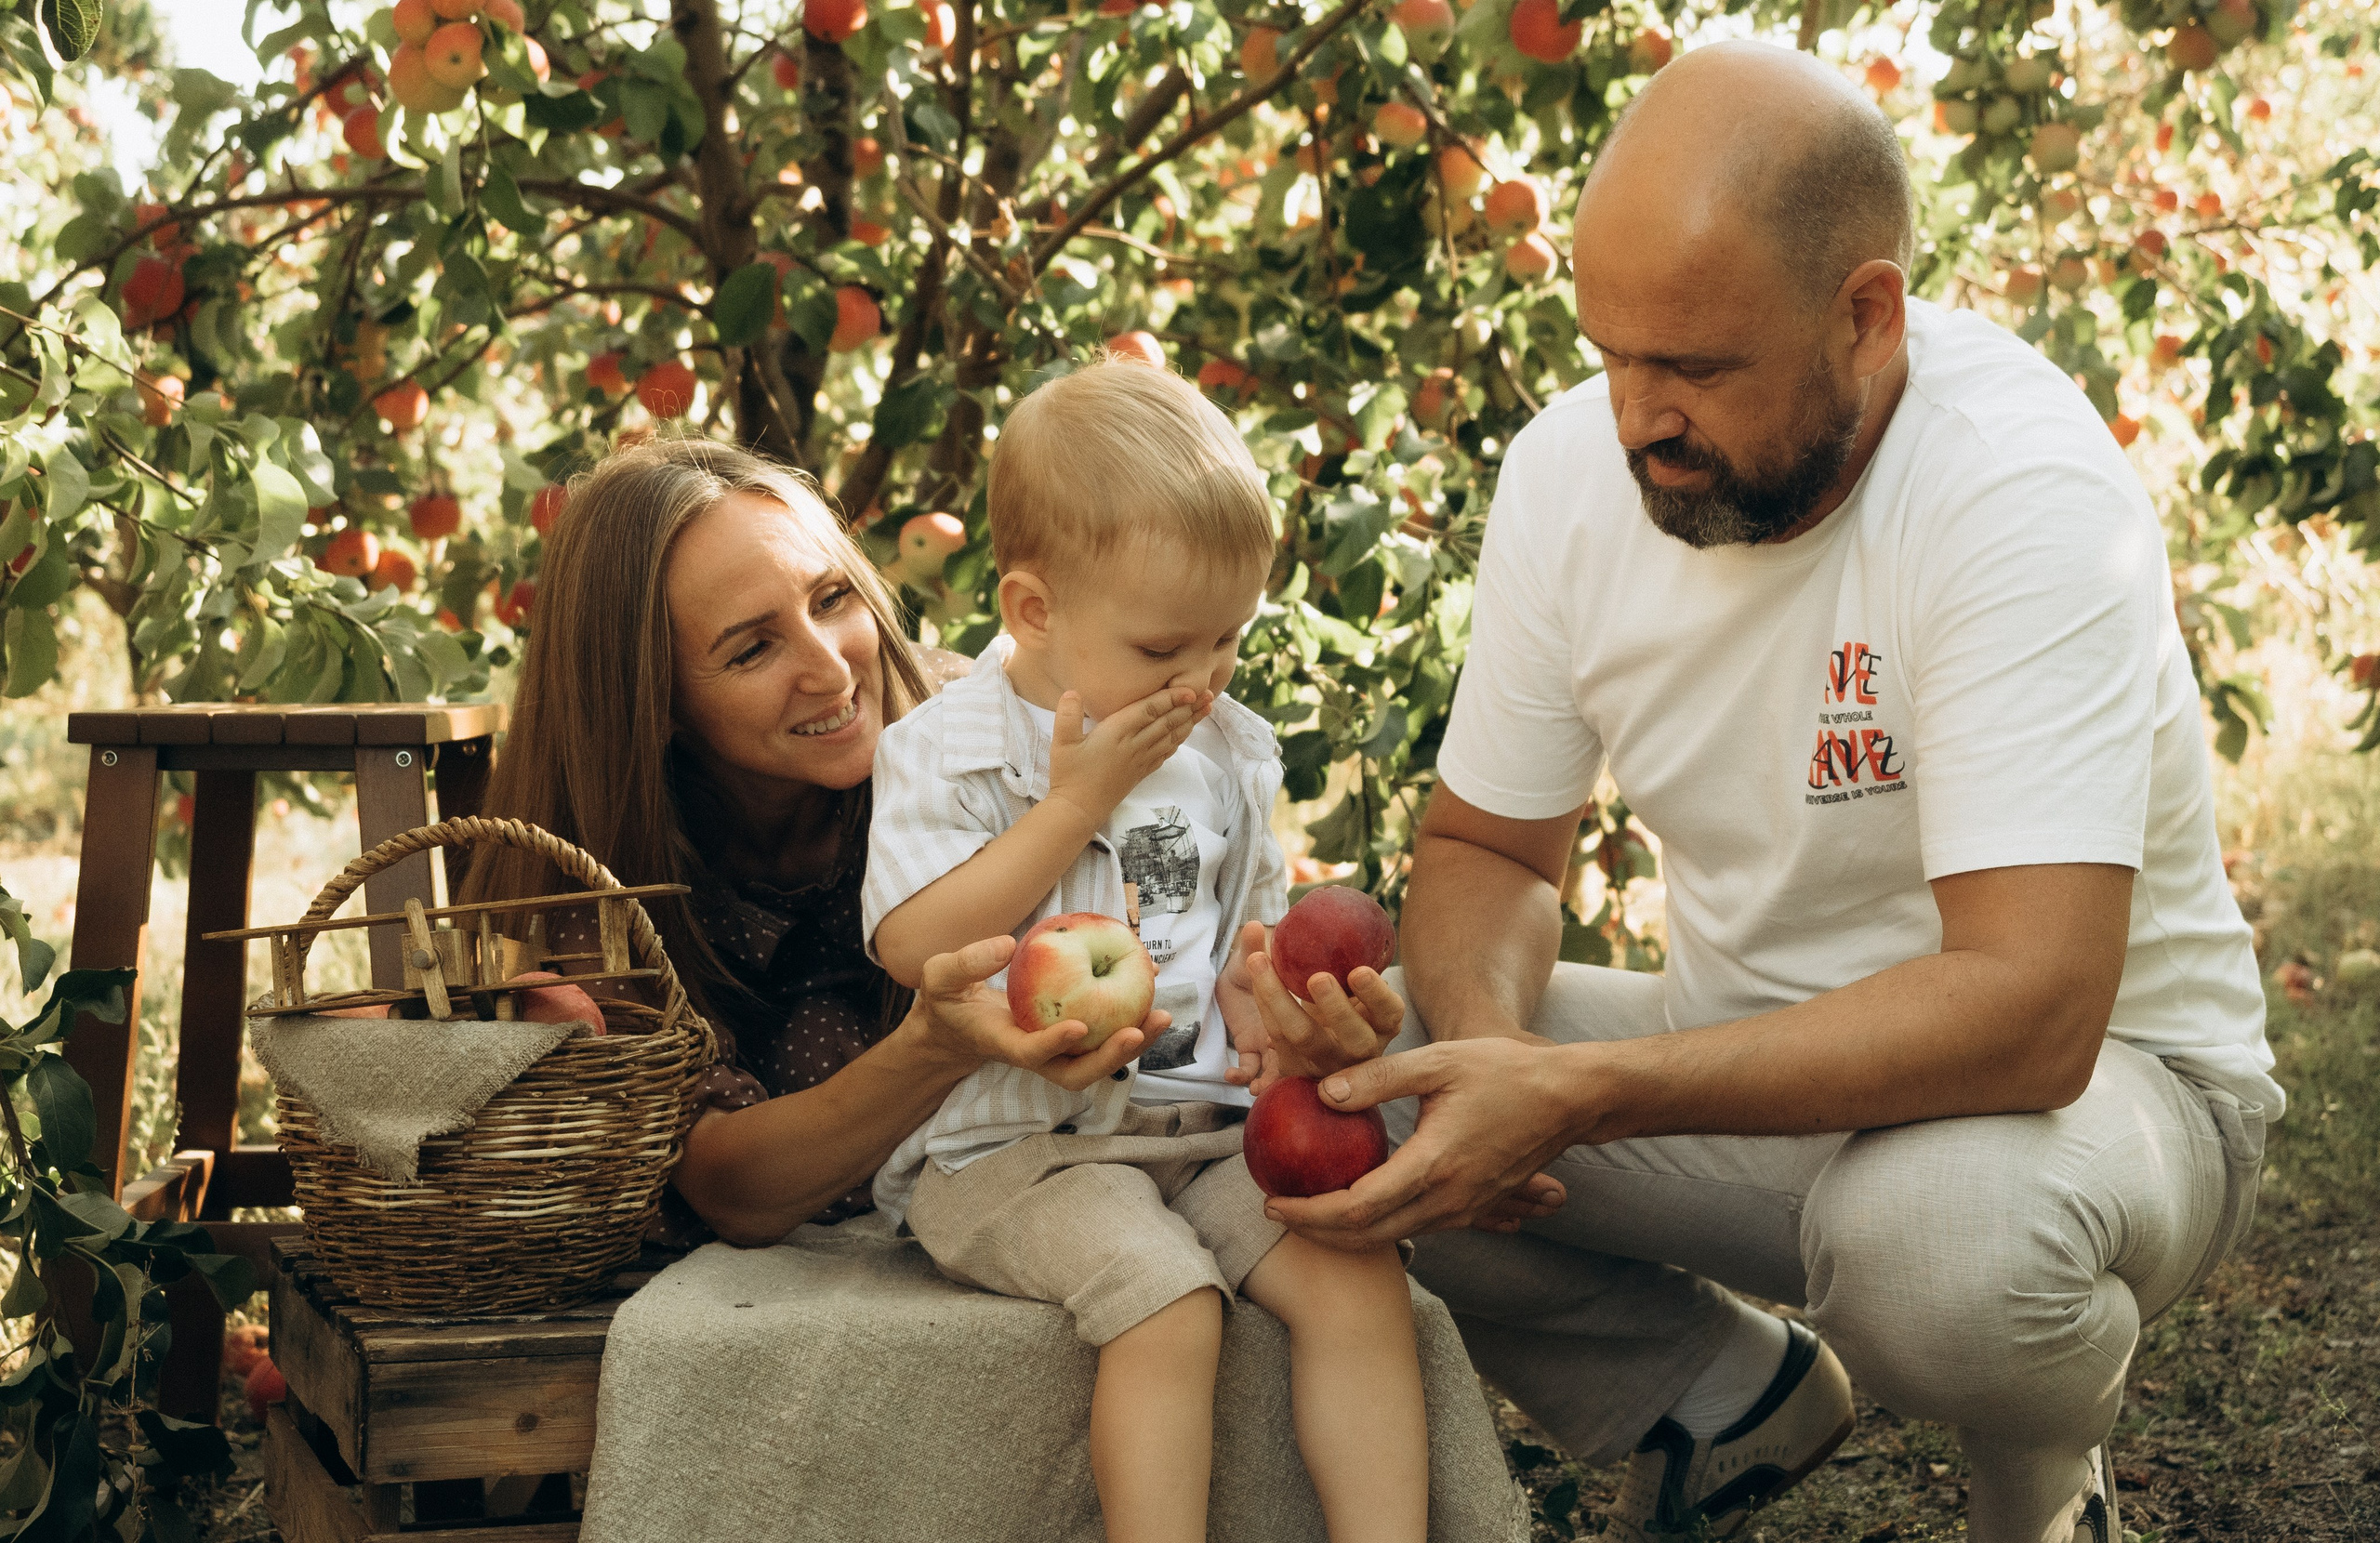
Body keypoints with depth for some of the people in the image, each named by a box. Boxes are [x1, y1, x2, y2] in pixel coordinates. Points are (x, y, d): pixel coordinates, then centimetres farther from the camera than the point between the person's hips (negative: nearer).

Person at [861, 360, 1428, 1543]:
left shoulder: (1229, 752, 14)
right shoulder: (946, 749, -2)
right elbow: (914, 944, -13)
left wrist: (1270, 989, -2)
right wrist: (1077, 800, -13)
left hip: (1207, 1125, 5)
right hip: (1016, 1140, -5)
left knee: (1359, 1278, -20)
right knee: (1166, 1300, -32)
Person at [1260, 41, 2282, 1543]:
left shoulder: (2023, 490, -28)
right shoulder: (1573, 467, -9)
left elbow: (2028, 1011, -36)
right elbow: (1489, 847, 3)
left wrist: (1571, 1095, -42)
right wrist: (1488, 1040, -22)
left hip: (2097, 1069, -5)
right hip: (1753, 1061, 5)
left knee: (1938, 1233, -39)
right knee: (1343, 1102, -15)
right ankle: (1742, 1402, 11)